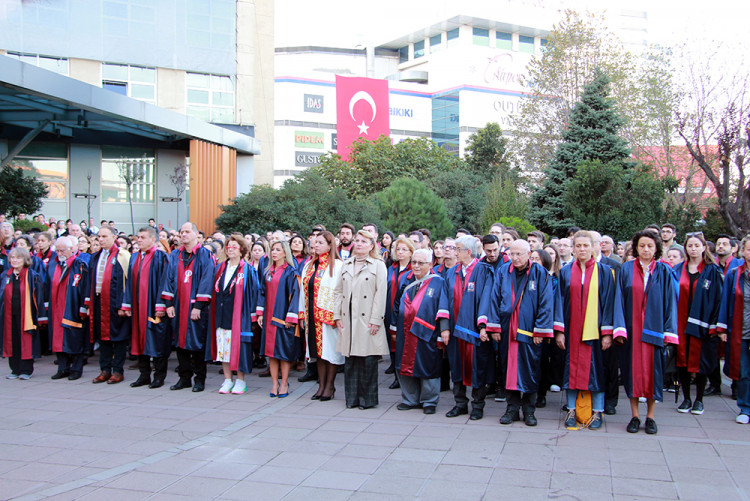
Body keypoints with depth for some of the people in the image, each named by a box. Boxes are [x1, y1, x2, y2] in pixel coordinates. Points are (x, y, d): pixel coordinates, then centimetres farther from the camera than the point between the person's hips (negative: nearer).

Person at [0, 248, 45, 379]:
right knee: (12, 342, 7)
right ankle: (15, 369, 17)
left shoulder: (32, 276, -1)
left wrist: (40, 315, -8)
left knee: (26, 341, -1)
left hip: (25, 314, -4)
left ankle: (26, 370, 9)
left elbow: (38, 296, -3)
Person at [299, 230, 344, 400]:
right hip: (312, 314, 7)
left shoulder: (337, 265, -8)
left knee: (330, 349, 1)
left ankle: (330, 385, 12)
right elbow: (303, 289, 15)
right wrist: (302, 313, 11)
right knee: (318, 349, 11)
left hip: (329, 314, -6)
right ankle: (322, 385, 19)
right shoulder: (309, 265, 14)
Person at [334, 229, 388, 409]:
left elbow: (381, 294, -6)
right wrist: (337, 315, 6)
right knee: (350, 358, 6)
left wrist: (375, 320, -12)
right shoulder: (346, 265, 16)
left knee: (368, 359, -1)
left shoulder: (378, 265, 0)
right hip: (348, 320, 5)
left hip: (367, 320, -4)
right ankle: (352, 397, 16)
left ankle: (367, 399, 10)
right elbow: (339, 291, 15)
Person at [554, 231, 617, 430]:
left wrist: (607, 332, -8)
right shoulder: (566, 272, 6)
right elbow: (560, 301, 4)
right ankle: (571, 410, 14)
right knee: (571, 366, 5)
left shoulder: (603, 271, 2)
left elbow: (608, 302, -1)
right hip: (572, 329, 2)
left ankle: (597, 412, 12)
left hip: (594, 329, -2)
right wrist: (559, 330, -3)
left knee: (595, 367, 2)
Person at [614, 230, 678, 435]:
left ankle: (650, 416, 15)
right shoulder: (626, 270, 4)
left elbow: (670, 302, 3)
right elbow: (619, 300, 1)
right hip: (631, 329, 0)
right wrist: (620, 329, -8)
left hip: (654, 329, 0)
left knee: (652, 370, 3)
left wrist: (669, 331, -5)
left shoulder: (664, 271, 5)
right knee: (632, 369, 2)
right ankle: (635, 416, 12)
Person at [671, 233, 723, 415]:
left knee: (701, 360, 3)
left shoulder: (713, 271, 0)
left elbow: (718, 298, -3)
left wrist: (714, 324, -9)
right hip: (681, 323, 2)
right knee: (683, 359, 5)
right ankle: (686, 398, 16)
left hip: (701, 324, -2)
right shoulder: (678, 270, 8)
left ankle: (699, 399, 15)